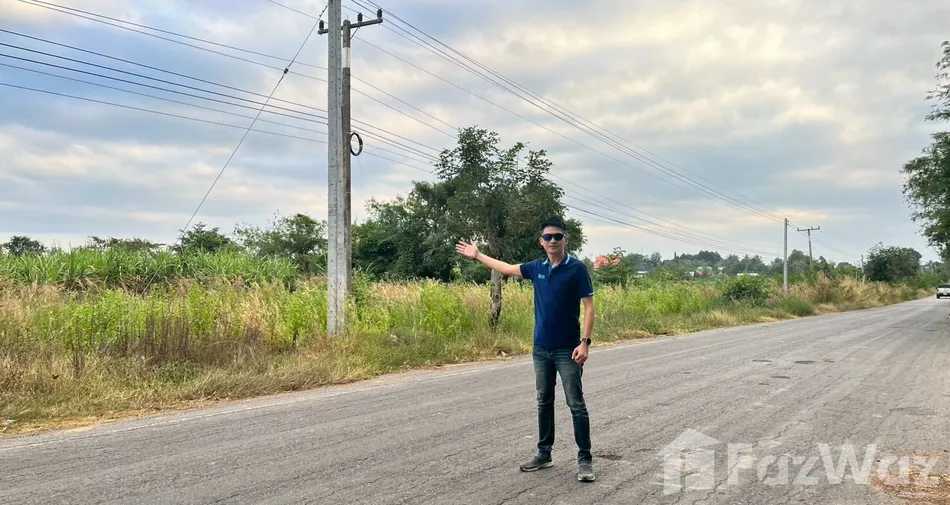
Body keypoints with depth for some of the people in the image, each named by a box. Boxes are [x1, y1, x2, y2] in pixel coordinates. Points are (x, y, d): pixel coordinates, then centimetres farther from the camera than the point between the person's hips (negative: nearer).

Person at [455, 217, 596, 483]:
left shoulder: (577, 268, -10)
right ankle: (544, 453, 23)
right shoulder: (537, 268, 6)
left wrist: (585, 342, -20)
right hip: (541, 348, 6)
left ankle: (585, 460, 4)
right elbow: (507, 269, 22)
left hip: (567, 349, -5)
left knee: (576, 405, -3)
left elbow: (589, 306, -11)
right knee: (544, 402, 13)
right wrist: (478, 256, 29)